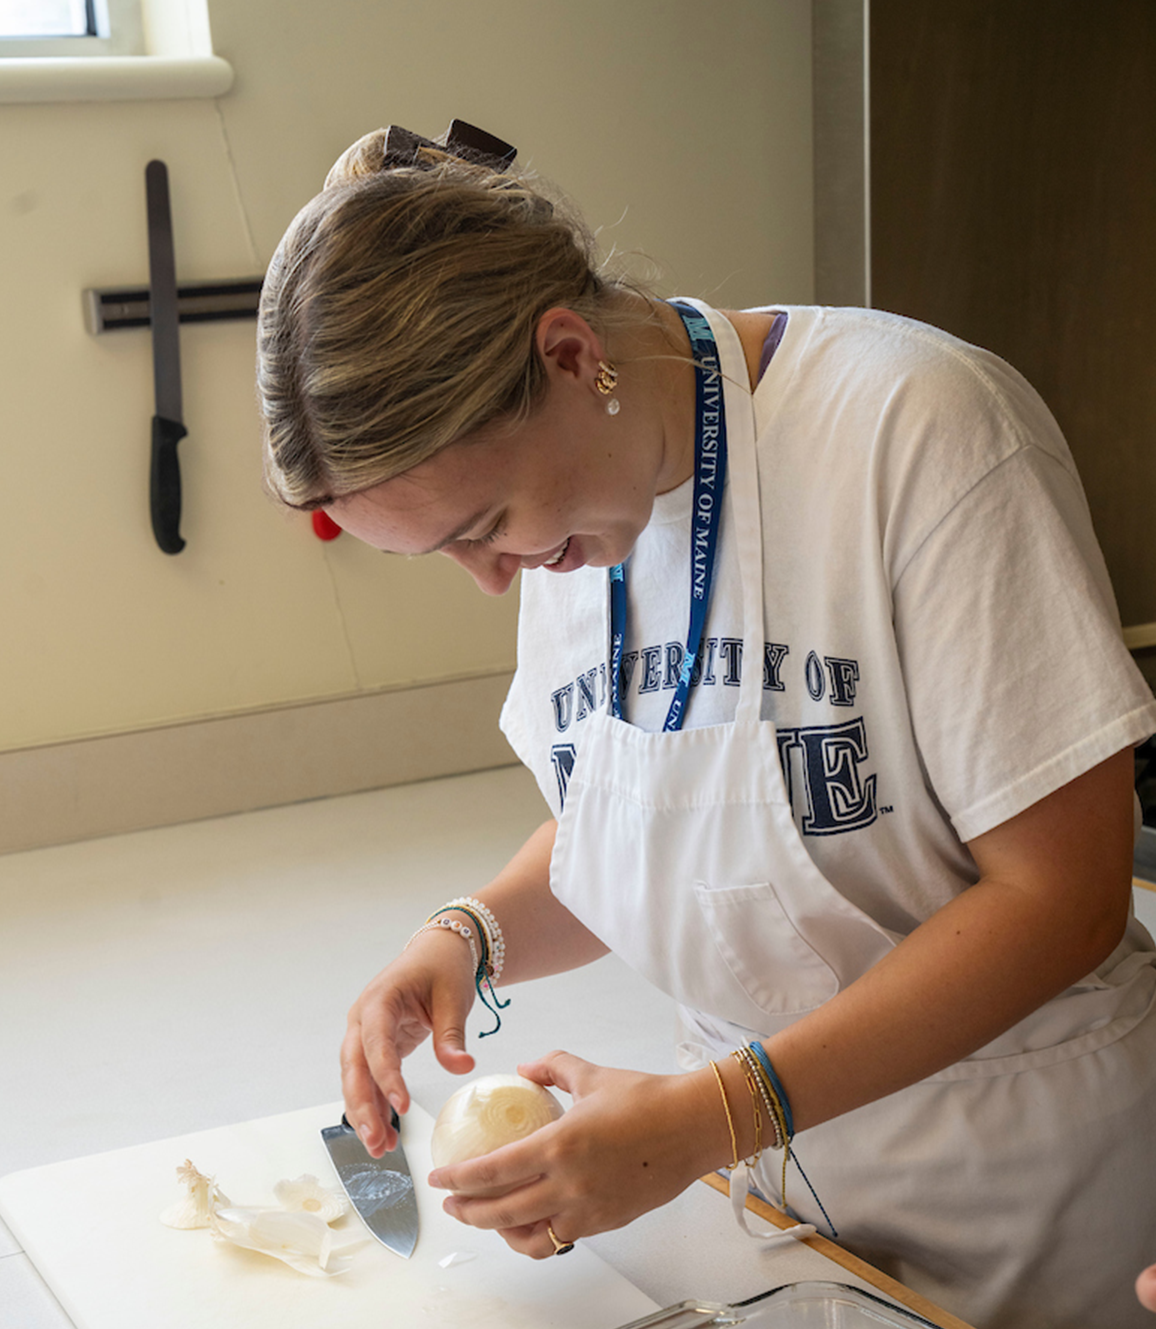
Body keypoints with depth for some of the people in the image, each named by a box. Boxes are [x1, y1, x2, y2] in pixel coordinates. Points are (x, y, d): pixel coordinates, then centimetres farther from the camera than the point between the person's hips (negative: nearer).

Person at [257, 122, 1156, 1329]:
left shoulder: (917, 426, -24)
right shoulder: (564, 503, -3)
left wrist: (710, 1117, -26)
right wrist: (474, 937, -12)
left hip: (1010, 1150, -5)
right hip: (762, 1138, 5)